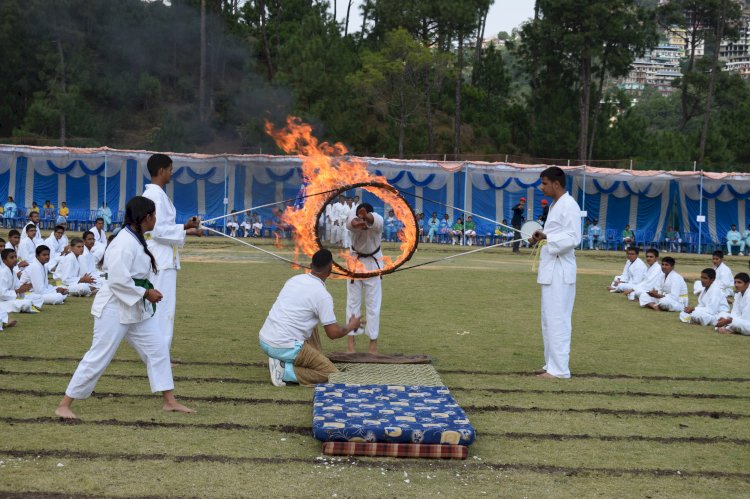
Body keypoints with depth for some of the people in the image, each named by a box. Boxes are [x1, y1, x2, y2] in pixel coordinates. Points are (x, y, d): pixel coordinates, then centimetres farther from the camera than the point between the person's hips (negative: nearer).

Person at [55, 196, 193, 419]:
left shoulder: (137, 240, 9)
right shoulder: (124, 243, -22)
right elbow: (118, 280, -27)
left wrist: (148, 293, 8)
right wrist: (145, 293, -19)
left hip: (138, 308, 10)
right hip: (115, 308, -10)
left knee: (157, 348, 9)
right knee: (98, 357, -5)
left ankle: (169, 401, 16)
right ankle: (64, 405, 5)